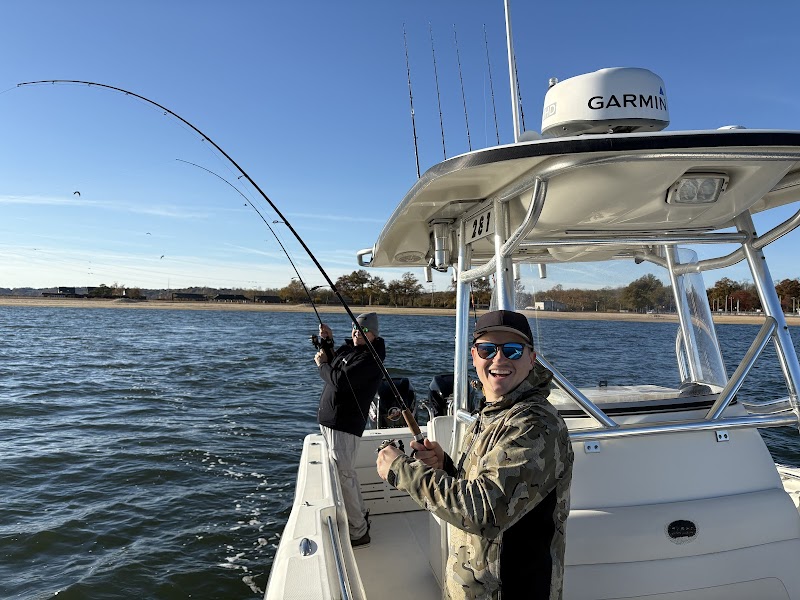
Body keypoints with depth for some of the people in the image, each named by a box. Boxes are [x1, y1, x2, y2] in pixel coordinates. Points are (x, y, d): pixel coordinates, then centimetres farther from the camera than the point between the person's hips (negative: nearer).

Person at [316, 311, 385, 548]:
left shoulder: (370, 358, -19)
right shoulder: (349, 347, 11)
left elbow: (340, 381, -28)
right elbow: (333, 365, 23)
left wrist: (322, 364, -11)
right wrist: (327, 342, 7)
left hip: (344, 424, -10)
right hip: (329, 420, 10)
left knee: (342, 475, -7)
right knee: (344, 472, 22)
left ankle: (358, 532, 6)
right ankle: (360, 515, 39)